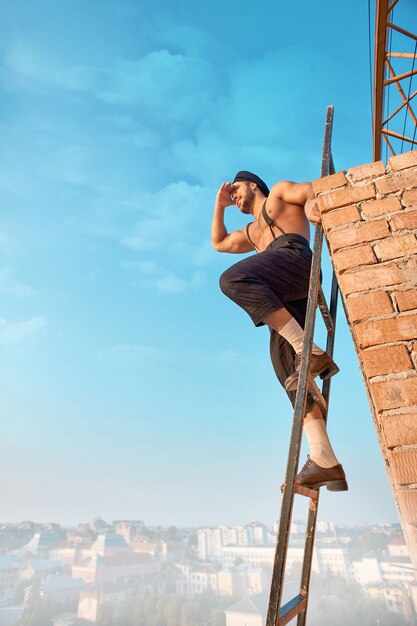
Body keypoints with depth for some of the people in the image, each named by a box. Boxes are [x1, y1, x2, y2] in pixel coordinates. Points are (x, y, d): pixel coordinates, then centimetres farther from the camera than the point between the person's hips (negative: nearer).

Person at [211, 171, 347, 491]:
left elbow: (310, 187, 9)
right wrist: (220, 205, 48)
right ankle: (325, 462, -17)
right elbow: (218, 242, 51)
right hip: (283, 297, 7)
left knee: (233, 279, -32)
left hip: (295, 255, -6)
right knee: (285, 367, -10)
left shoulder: (279, 191, 28)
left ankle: (311, 351, -33)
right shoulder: (252, 233, 45)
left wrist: (310, 201, -14)